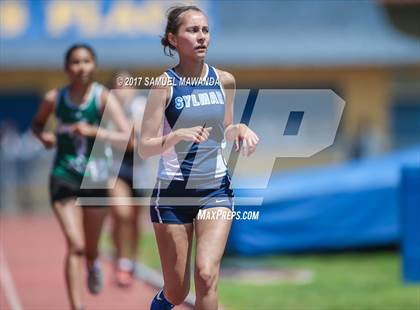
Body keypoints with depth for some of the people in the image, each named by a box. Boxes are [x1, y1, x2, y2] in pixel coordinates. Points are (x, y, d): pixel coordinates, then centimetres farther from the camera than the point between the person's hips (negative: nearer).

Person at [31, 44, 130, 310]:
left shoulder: (103, 98, -12)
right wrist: (43, 136, -8)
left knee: (90, 248, 16)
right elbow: (37, 123, 14)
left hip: (96, 180, 0)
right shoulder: (54, 99, -6)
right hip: (64, 179, 0)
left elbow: (127, 138, -20)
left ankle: (93, 265, 54)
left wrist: (92, 131, -31)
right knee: (75, 245, -15)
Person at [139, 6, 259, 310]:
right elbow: (144, 148, -11)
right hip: (173, 191, -2)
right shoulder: (165, 84, -9)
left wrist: (240, 129, -5)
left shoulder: (224, 80, 2)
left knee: (206, 275, -19)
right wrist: (178, 135, -28)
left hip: (216, 188, 2)